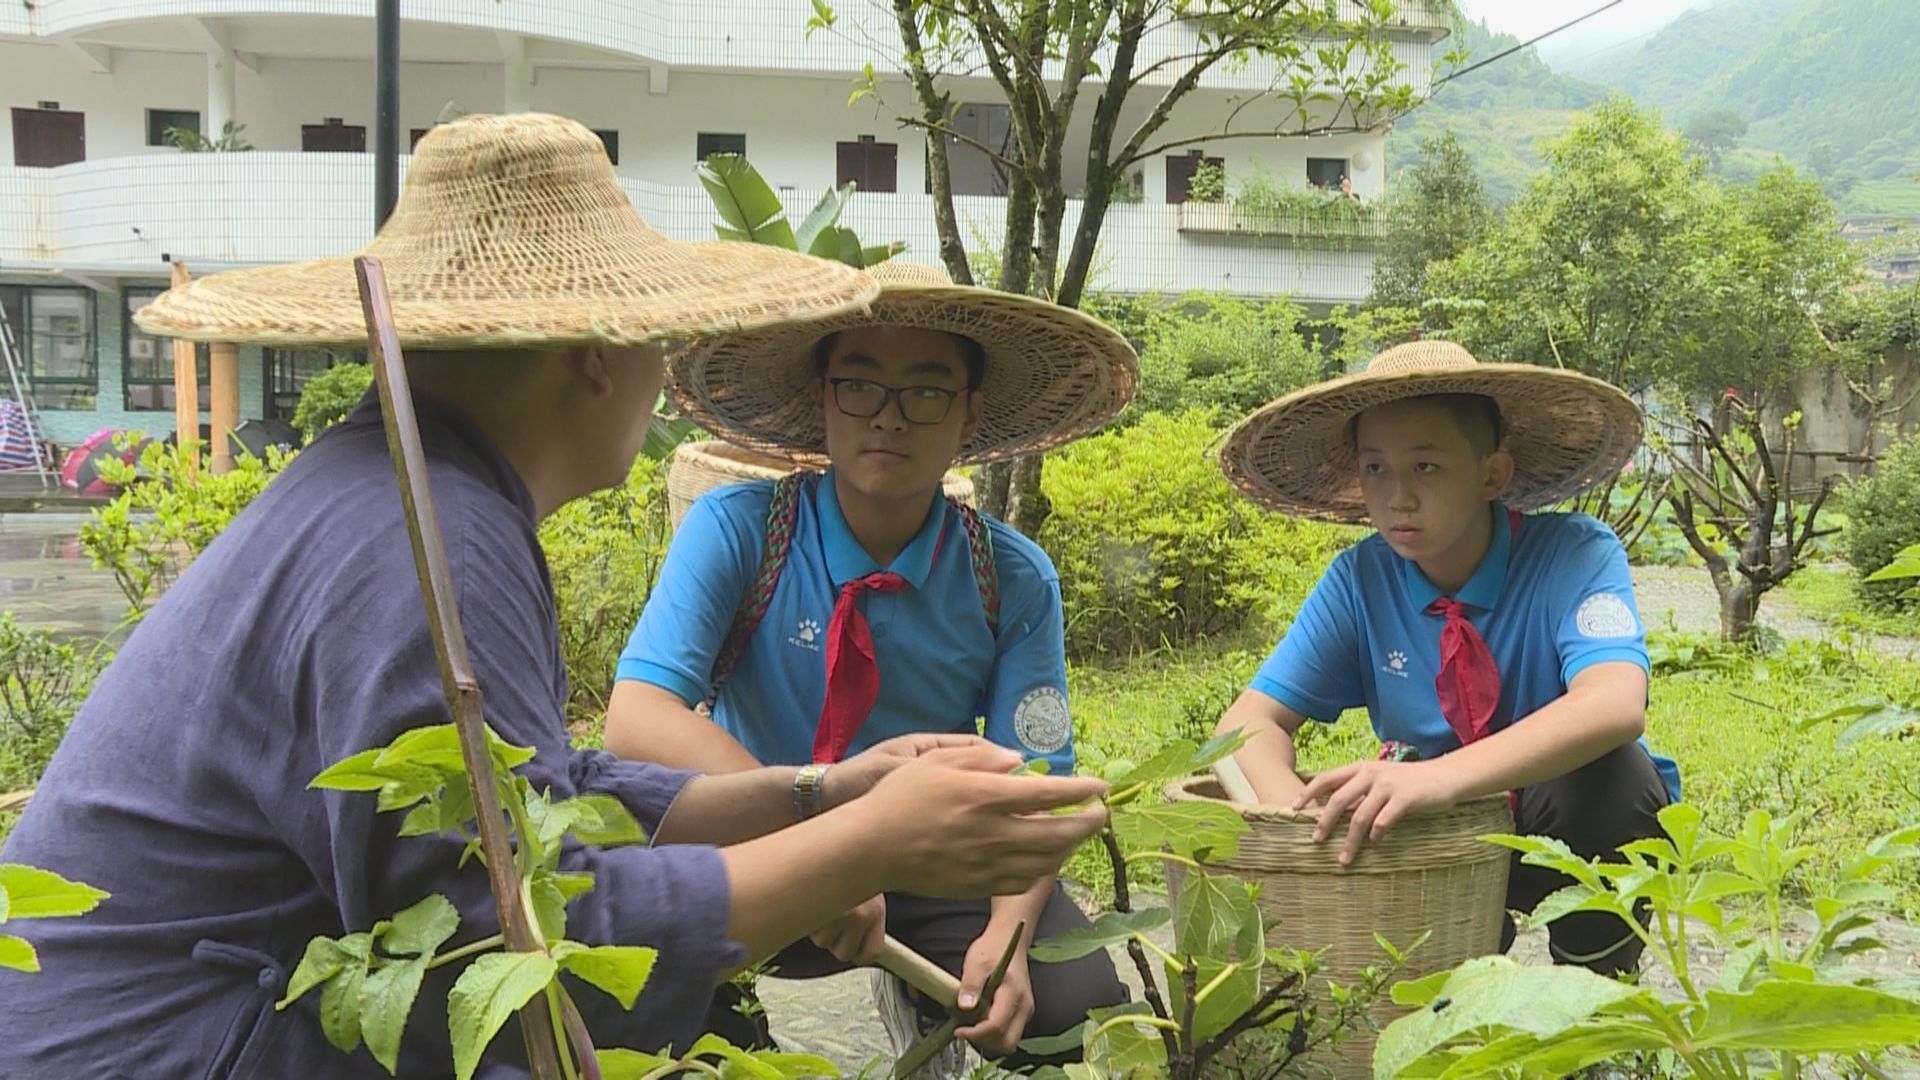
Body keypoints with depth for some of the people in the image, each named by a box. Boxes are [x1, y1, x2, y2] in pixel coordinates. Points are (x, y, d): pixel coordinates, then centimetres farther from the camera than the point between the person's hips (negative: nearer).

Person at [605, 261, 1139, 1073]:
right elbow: (637, 719, -28)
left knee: (1085, 1006, -23)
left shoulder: (1014, 580, -8)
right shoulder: (738, 530, -15)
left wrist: (1007, 934, -30)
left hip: (933, 870, 3)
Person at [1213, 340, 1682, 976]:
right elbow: (1252, 720, -12)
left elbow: (1615, 706, -40)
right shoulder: (1359, 581, -10)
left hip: (1579, 827, -3)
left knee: (1607, 777, -34)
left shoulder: (1575, 556, -22)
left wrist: (1440, 775, -54)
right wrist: (1294, 810, -36)